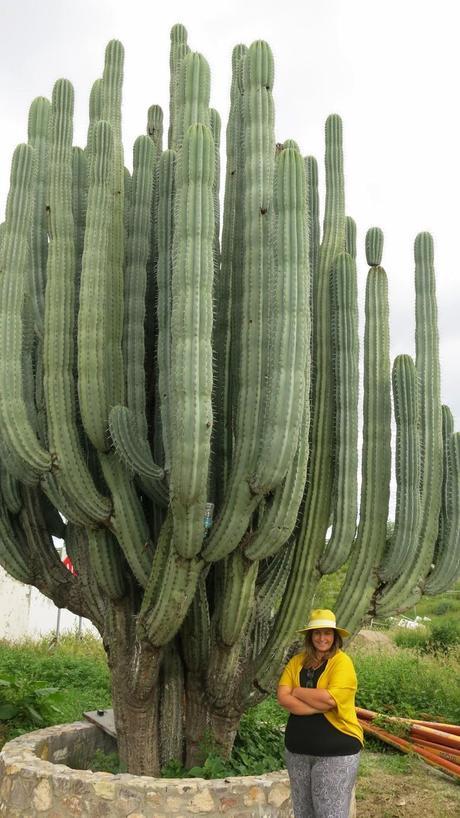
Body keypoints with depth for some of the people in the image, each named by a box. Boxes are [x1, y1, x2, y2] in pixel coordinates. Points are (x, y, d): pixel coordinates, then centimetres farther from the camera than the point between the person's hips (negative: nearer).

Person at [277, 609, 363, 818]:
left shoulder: (342, 662, -10)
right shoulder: (297, 661, 3)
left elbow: (329, 698, -23)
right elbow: (283, 697, -8)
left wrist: (298, 691, -9)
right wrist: (319, 706, -20)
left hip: (335, 751, -5)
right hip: (297, 749, 5)